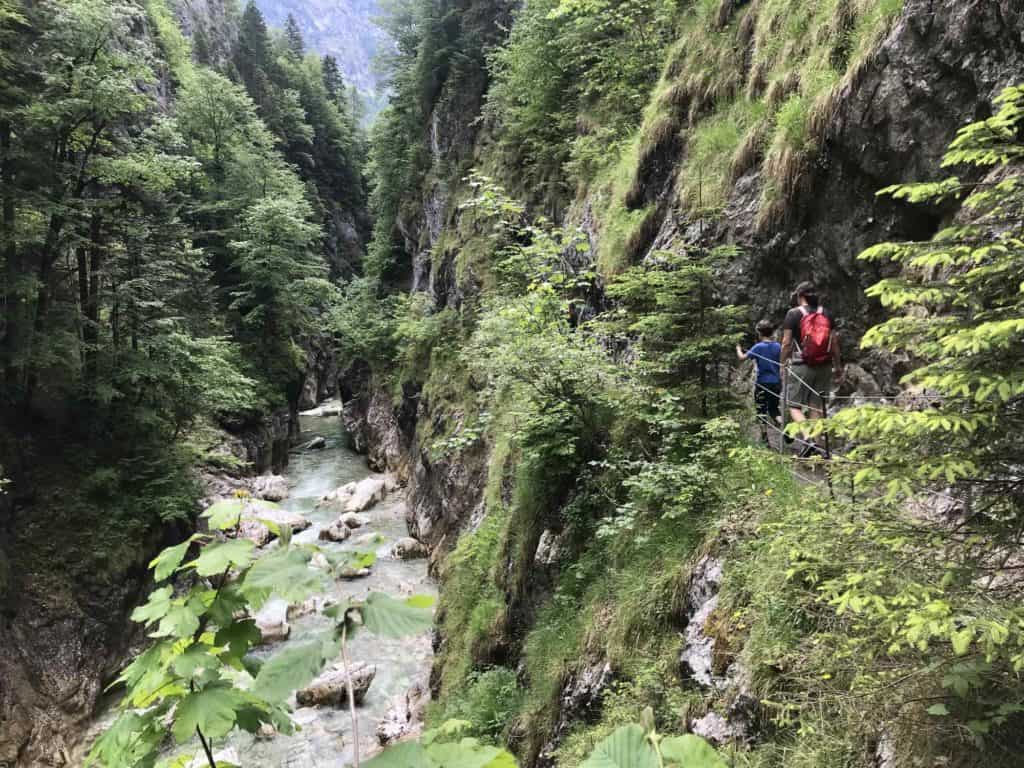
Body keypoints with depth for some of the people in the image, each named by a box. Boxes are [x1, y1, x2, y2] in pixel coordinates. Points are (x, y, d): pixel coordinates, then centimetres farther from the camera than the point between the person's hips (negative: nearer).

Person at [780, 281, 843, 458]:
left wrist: (782, 364, 3)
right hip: (824, 367, 4)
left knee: (794, 405, 2)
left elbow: (786, 343, -8)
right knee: (816, 407, 10)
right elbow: (834, 342, 7)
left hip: (801, 366, -4)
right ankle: (815, 447, 11)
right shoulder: (827, 314, 7)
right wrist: (838, 367, 14)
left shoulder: (793, 314, -5)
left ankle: (808, 439, -18)